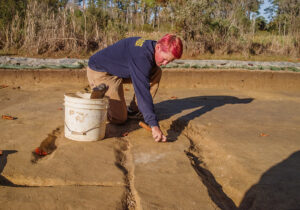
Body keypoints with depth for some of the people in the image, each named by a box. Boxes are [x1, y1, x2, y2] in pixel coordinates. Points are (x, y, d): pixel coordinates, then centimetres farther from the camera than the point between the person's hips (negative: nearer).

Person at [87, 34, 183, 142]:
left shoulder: (150, 45, -7)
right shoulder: (141, 56, -35)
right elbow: (142, 91, -43)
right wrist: (154, 125, -47)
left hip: (119, 70, 9)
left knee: (156, 72, -4)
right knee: (119, 118, -16)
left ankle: (134, 109, 3)